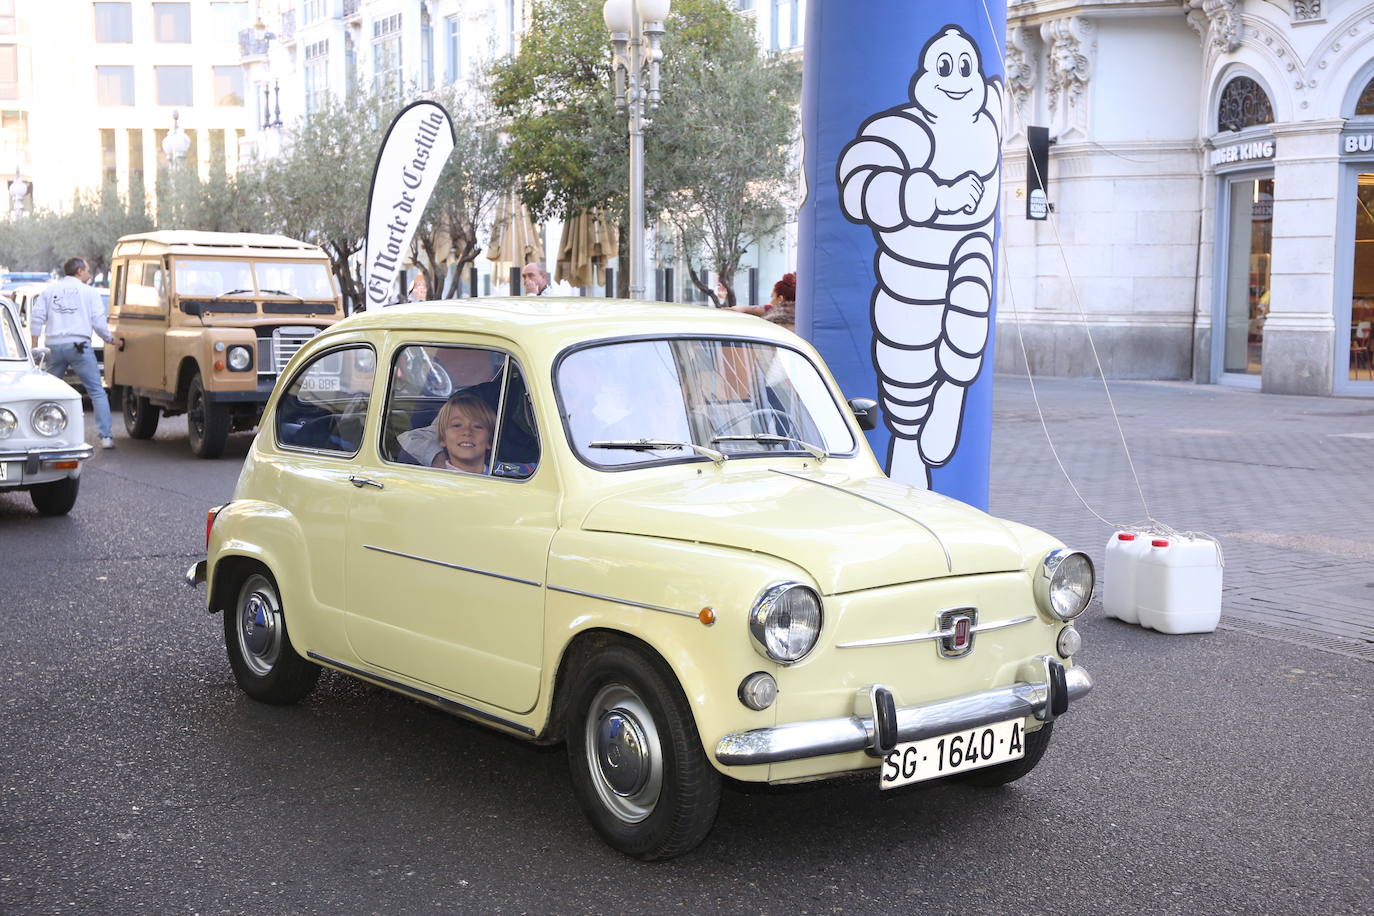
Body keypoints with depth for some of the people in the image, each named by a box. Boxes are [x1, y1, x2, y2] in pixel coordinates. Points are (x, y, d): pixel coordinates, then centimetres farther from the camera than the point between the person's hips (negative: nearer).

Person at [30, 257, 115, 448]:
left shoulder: (50, 290, 13)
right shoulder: (89, 292, 5)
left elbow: (37, 319, 7)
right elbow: (98, 322, 0)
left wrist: (35, 347, 11)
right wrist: (109, 339, 17)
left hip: (54, 346, 3)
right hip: (79, 345, -3)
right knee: (97, 392, -1)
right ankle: (106, 436, -9)